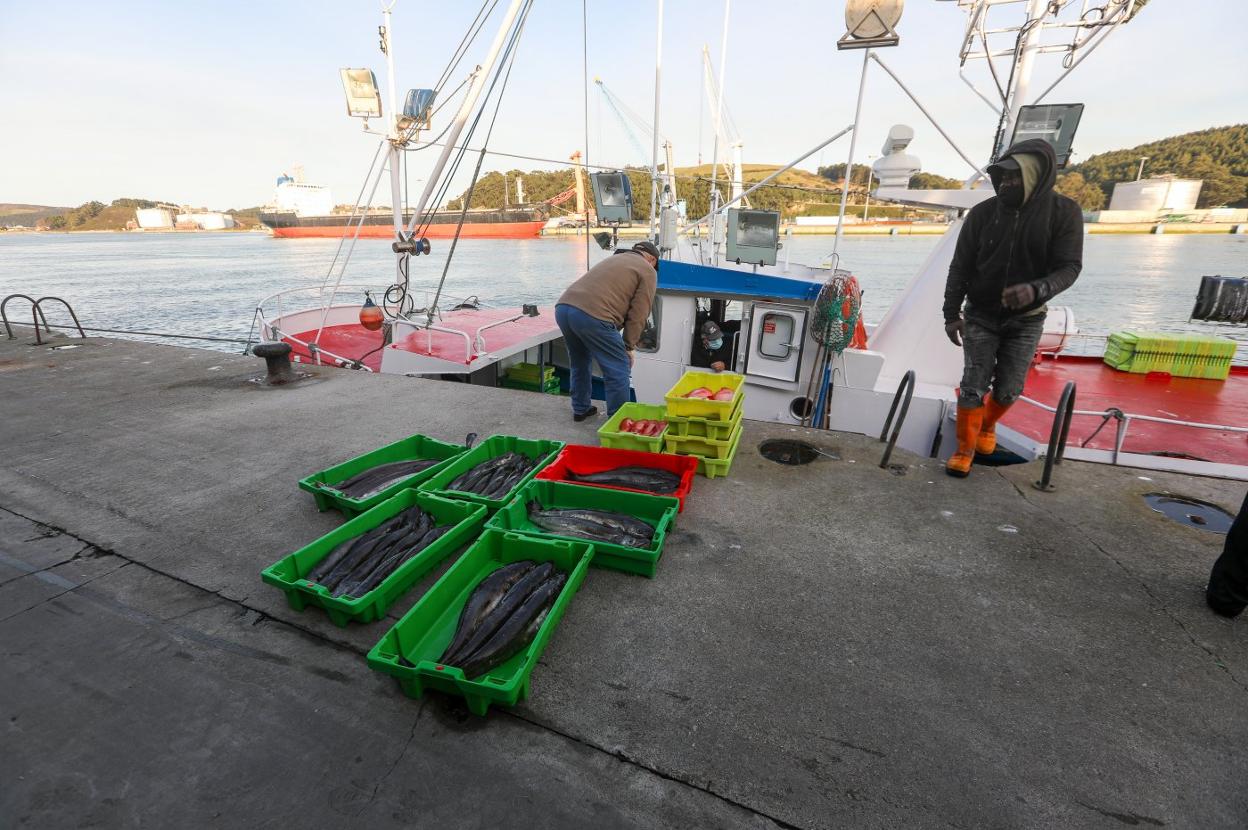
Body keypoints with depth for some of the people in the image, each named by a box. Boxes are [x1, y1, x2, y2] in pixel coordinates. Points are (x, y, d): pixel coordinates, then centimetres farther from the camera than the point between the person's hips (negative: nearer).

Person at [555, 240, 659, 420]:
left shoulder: (614, 258, 33)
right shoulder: (648, 271, 11)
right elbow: (638, 314, 2)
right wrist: (628, 346, 10)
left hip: (563, 308, 8)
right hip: (592, 315, -8)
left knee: (580, 363, 27)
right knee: (618, 369, 5)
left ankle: (580, 409, 37)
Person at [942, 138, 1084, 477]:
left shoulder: (1064, 212, -8)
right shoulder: (983, 212, -6)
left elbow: (1069, 267, -12)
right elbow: (960, 267, -3)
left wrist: (1037, 289, -34)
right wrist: (951, 313, -9)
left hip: (1026, 320, 0)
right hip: (980, 316, 0)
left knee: (1008, 390, 8)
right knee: (973, 387, -3)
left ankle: (987, 426, 38)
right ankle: (965, 449, 11)